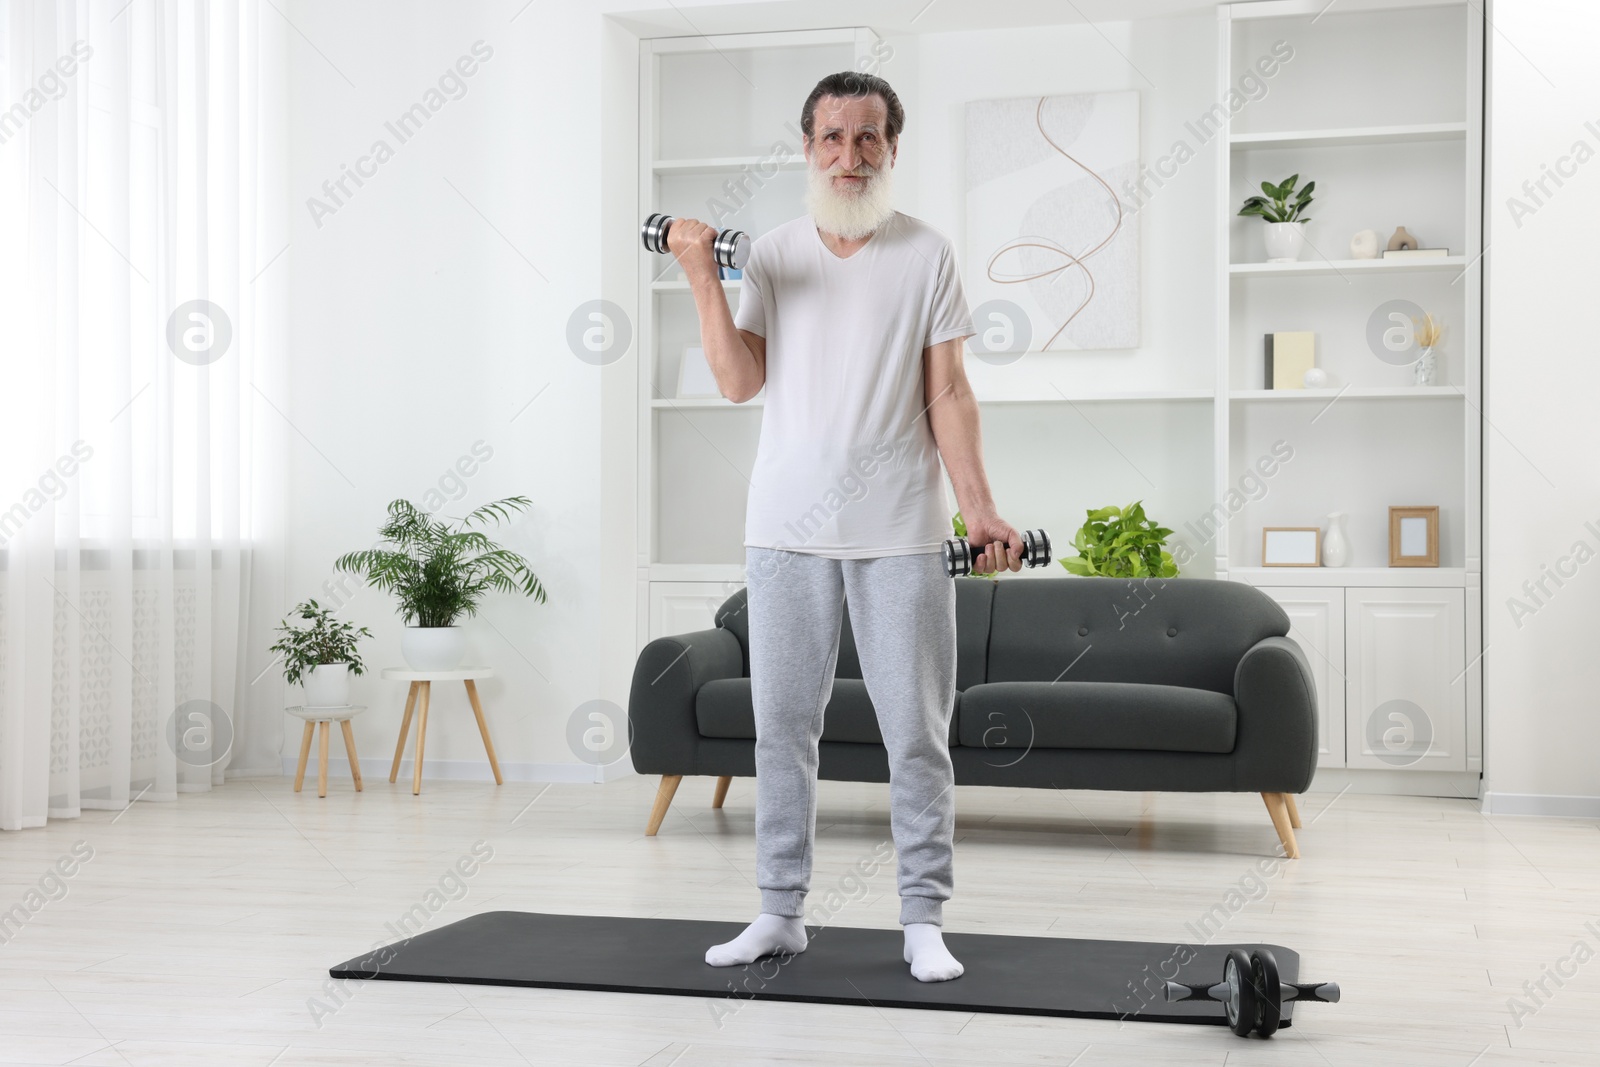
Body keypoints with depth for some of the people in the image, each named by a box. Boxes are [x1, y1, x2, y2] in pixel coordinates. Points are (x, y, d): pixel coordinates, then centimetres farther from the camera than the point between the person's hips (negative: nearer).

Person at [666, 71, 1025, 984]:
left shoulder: (927, 254, 2)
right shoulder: (772, 256, 7)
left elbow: (948, 394, 1)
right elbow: (741, 382, 0)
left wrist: (980, 509, -6)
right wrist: (703, 280, -9)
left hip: (900, 531, -2)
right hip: (788, 528, 2)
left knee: (918, 731, 1)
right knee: (783, 726, 8)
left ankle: (925, 923, 11)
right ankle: (781, 914, 19)